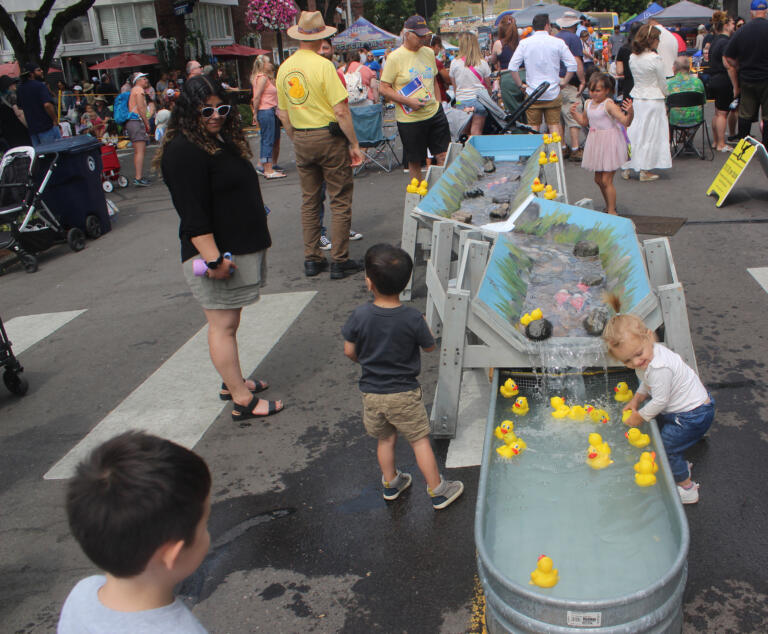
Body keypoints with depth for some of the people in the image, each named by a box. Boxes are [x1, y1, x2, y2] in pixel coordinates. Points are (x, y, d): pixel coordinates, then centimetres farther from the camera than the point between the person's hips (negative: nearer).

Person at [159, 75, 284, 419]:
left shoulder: (223, 139, 14)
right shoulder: (184, 151, -18)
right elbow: (193, 214, -23)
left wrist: (258, 234, 30)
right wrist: (213, 259, -27)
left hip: (239, 248, 10)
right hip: (215, 253, -10)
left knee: (229, 322, 18)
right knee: (223, 325, -2)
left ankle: (233, 382, 30)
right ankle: (243, 400, 3)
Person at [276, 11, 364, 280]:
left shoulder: (284, 68, 5)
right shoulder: (323, 65, -14)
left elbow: (283, 114, 11)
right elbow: (341, 111, -17)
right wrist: (354, 144, -10)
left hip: (301, 140, 6)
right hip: (329, 137, -6)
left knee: (309, 201, 14)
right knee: (340, 201, 2)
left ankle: (311, 260, 18)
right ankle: (339, 262, 4)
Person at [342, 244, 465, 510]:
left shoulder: (360, 315, -15)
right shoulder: (413, 318, -19)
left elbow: (349, 351, -5)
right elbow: (429, 346, -5)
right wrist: (424, 326, 14)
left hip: (371, 393, 2)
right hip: (404, 393, -2)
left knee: (385, 439, 22)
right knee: (420, 440, 11)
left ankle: (391, 483, 39)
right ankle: (437, 491, 21)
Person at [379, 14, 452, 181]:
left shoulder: (429, 53, 9)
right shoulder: (395, 58, -9)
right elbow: (383, 88, -10)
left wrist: (436, 104, 15)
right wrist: (408, 101, -19)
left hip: (434, 113, 5)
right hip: (410, 119, -5)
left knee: (444, 157, 4)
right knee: (415, 162, 6)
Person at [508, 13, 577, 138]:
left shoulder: (525, 43, -1)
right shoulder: (558, 42, -2)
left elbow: (512, 66, -5)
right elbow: (572, 65, -4)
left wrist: (520, 84, 3)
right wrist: (564, 82, 6)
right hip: (553, 94, 0)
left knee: (533, 127, 6)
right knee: (554, 125, 6)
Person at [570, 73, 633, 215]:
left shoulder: (609, 105, -17)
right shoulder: (588, 103, 6)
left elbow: (625, 122, -23)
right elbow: (584, 121, 24)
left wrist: (630, 113, -42)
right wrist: (575, 113, 11)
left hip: (609, 143, -8)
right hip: (596, 144, 8)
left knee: (606, 180, -7)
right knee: (598, 179, 15)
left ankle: (612, 212, 4)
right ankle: (609, 207, 33)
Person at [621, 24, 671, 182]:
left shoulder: (632, 57, 1)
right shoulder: (655, 58, -16)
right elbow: (662, 82, -8)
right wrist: (664, 94, 13)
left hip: (637, 98, 5)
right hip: (653, 100, -5)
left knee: (633, 132, 11)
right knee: (650, 133, 2)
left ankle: (626, 168, 12)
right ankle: (645, 171, 4)